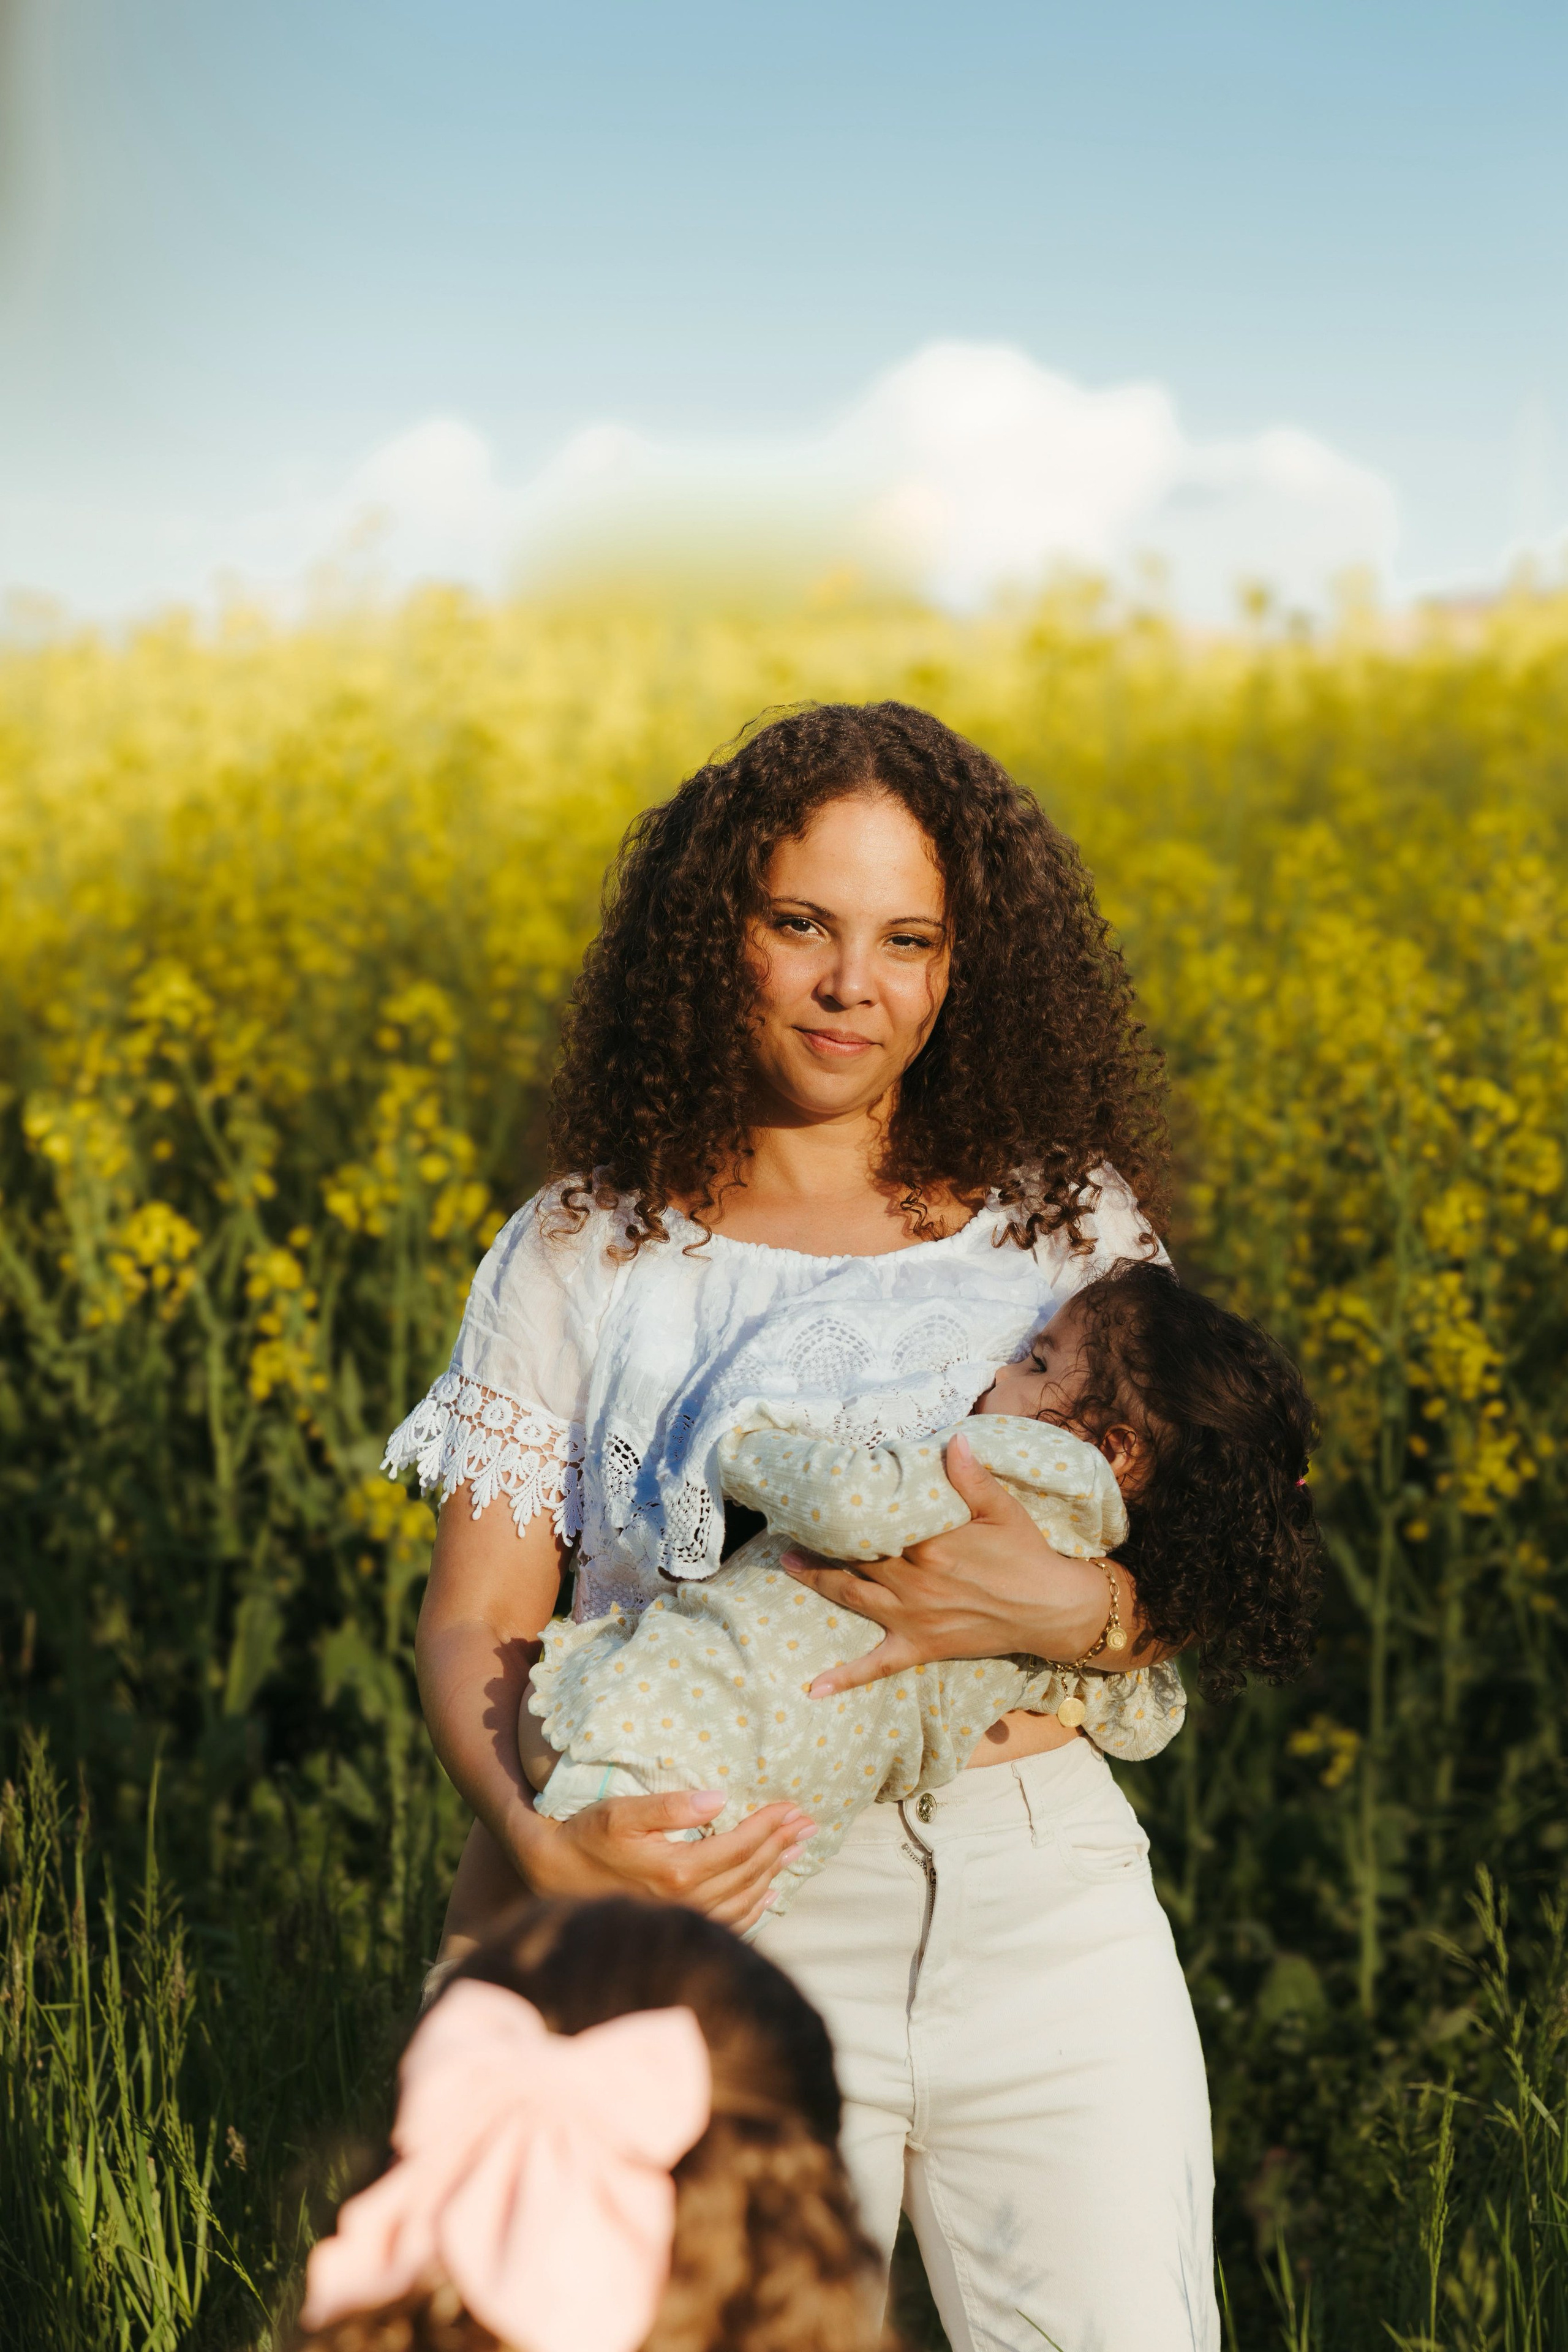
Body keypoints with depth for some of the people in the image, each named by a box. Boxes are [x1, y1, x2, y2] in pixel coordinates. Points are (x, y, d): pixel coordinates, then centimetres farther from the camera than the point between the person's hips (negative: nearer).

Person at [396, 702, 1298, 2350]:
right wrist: (542, 1849, -18)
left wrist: (1070, 1610, -16)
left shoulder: (1070, 1224, 8)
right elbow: (474, 1622, 2)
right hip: (730, 1921, -1)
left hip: (1044, 1903, 1)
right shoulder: (582, 1255, 5)